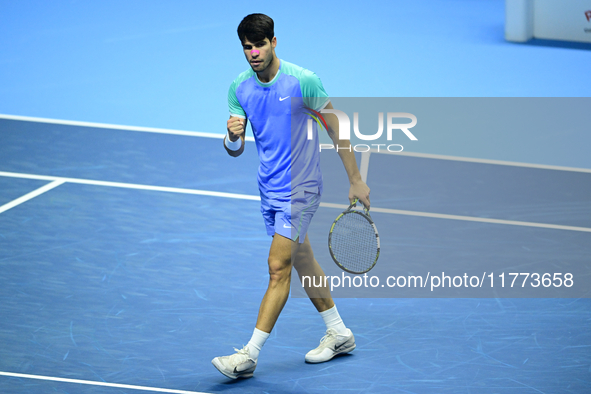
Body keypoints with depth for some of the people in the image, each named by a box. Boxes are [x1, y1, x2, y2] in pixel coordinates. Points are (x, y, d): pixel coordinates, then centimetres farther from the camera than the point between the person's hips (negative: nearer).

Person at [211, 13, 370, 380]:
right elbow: (235, 150, 1)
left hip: (300, 189, -6)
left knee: (278, 268, -10)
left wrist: (356, 180, -6)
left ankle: (250, 354, -11)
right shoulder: (239, 88, -1)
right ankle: (339, 334, 33)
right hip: (270, 190, 6)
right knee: (302, 261, 17)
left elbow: (336, 128, -8)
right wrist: (233, 136, -24)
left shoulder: (303, 81, -17)